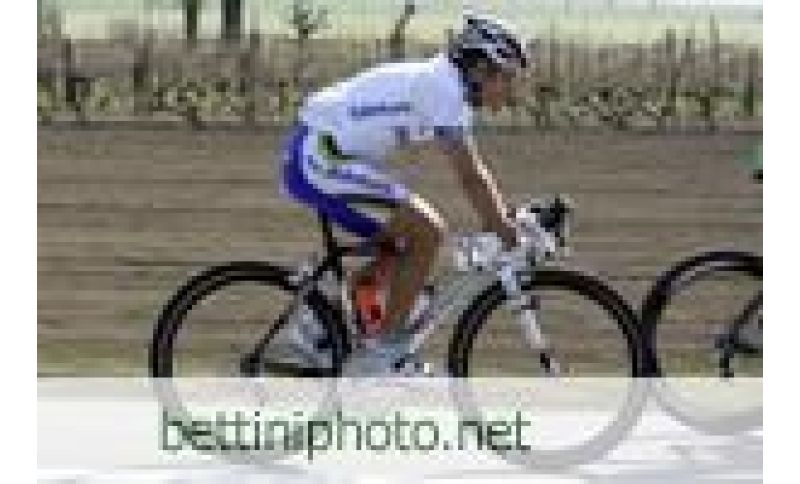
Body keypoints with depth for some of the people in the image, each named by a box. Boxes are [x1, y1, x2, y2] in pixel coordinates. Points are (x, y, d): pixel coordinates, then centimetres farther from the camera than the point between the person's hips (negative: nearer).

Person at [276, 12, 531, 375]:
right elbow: (470, 177, -19)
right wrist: (507, 236, -16)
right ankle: (386, 353, -8)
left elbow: (475, 173, 21)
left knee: (400, 245, 16)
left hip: (320, 162, 10)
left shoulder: (444, 88, 15)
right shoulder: (443, 89, -14)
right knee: (427, 232, -13)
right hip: (318, 159, -10)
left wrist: (505, 221, 15)